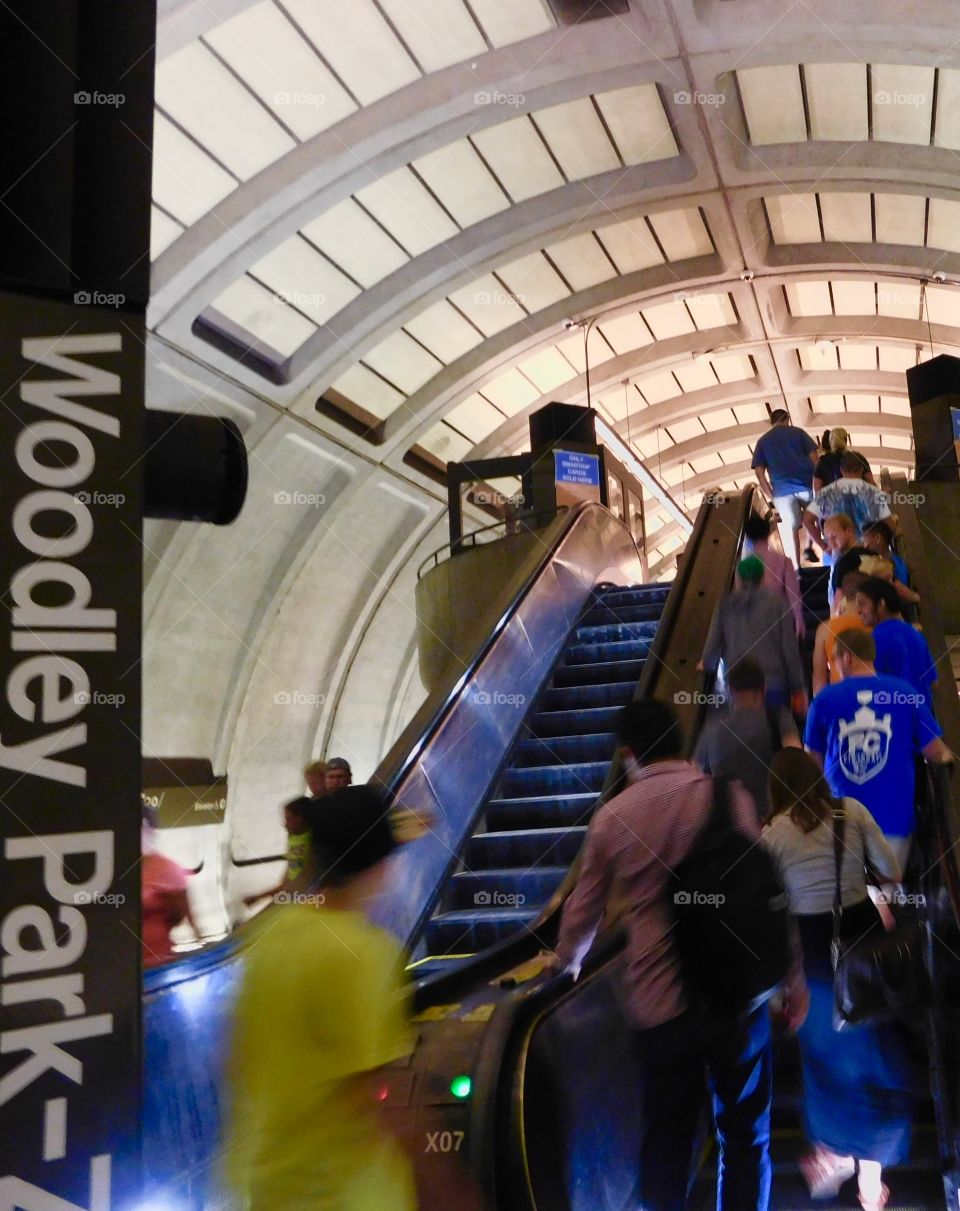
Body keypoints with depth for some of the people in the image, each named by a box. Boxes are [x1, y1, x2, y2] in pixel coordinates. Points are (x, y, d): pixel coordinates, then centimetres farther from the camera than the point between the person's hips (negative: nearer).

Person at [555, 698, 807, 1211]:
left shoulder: (611, 816, 2)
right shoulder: (727, 795, -4)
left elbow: (583, 909, 12)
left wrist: (567, 959, 32)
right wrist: (793, 976, 5)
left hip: (658, 1001, 1)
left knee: (665, 1140, 16)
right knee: (746, 1135, 16)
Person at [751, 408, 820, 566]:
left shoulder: (762, 441, 14)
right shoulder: (797, 432, 11)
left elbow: (759, 471, 5)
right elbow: (813, 456, 2)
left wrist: (771, 495, 7)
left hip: (782, 490, 1)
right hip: (806, 484, -1)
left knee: (791, 527, 2)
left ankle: (797, 568, -2)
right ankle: (810, 547, 5)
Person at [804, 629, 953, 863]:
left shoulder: (824, 699, -3)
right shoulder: (904, 692, -3)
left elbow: (813, 761, 6)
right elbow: (935, 752, 1)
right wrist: (946, 756, 24)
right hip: (894, 817, 0)